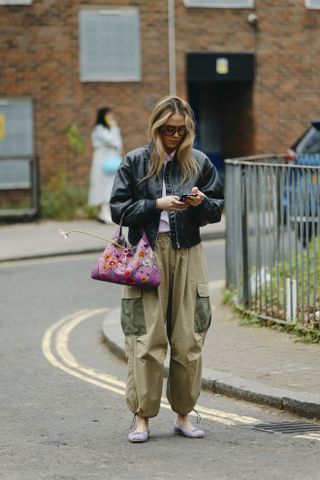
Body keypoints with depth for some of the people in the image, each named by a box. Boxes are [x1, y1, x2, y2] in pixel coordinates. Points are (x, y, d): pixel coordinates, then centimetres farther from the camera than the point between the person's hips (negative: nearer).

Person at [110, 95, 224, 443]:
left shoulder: (199, 162, 9)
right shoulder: (135, 162, 3)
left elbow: (217, 208, 12)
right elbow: (119, 208, -1)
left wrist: (201, 202, -10)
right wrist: (157, 204, -13)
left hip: (188, 255, 2)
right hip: (147, 254, -2)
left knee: (189, 339, 3)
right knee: (146, 339, -5)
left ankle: (183, 415, 14)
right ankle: (142, 418, 3)